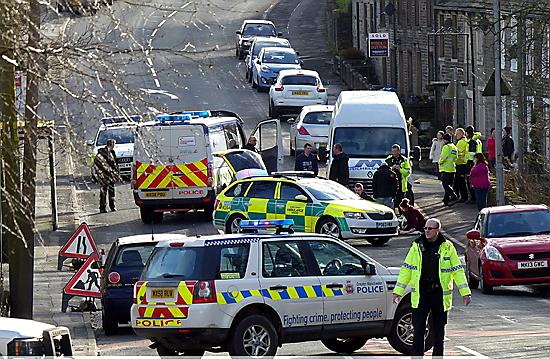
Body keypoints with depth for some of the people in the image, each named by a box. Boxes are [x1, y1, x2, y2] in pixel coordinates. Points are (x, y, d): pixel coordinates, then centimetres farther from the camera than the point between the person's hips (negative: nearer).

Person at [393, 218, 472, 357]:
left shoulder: (447, 247, 2)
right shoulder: (417, 246, 5)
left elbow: (457, 270, 3)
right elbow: (406, 269, 6)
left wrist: (465, 292, -3)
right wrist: (398, 291, 1)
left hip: (440, 293, 0)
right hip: (421, 294, 0)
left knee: (439, 330, 9)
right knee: (418, 330, -4)